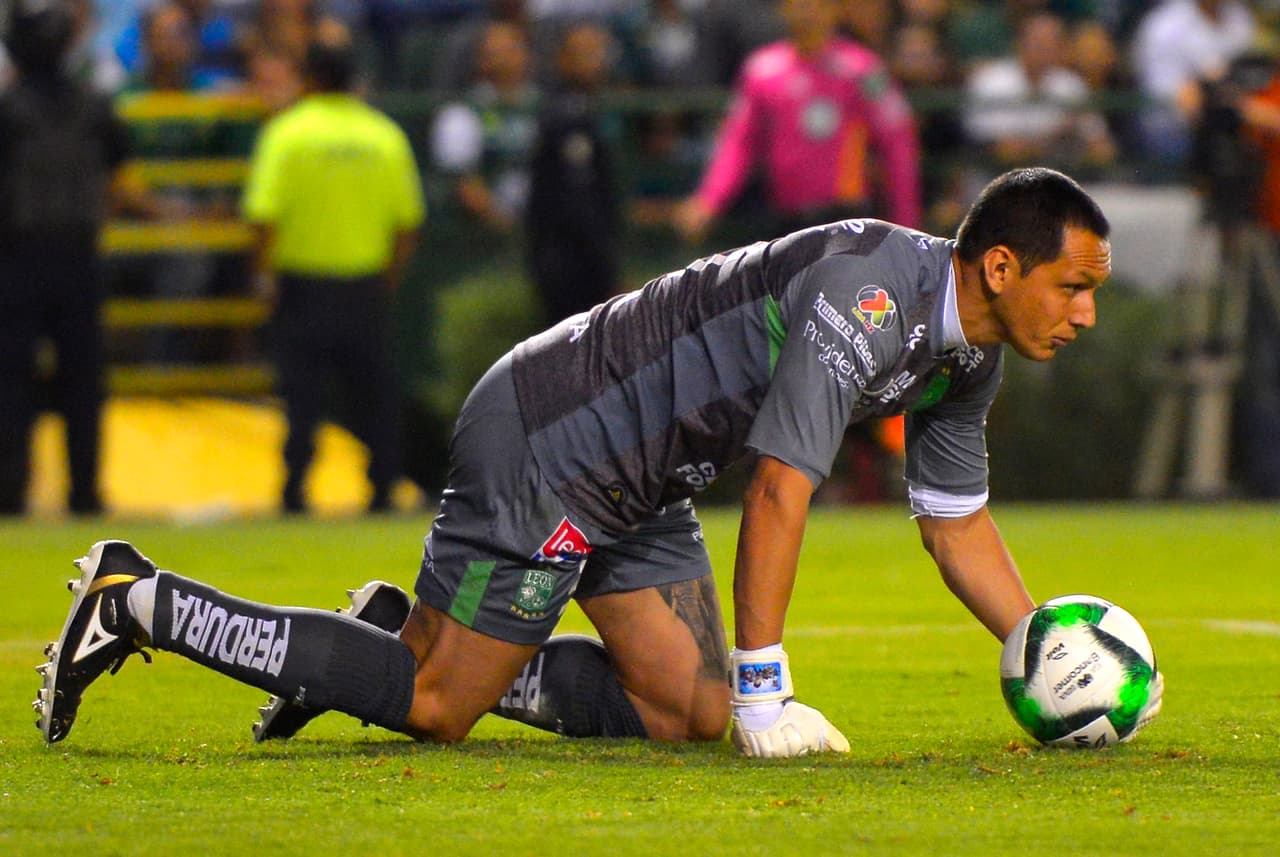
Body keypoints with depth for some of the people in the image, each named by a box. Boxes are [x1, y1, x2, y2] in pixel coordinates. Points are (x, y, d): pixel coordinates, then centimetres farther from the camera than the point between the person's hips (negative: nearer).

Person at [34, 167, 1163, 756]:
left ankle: (407, 641, 16)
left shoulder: (970, 351, 4)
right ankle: (140, 606, 4)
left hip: (637, 493, 10)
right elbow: (779, 491, -29)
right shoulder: (865, 292, -27)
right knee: (435, 710, -6)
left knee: (687, 712, 3)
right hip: (544, 450, -10)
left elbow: (958, 522, 15)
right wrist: (764, 693, -27)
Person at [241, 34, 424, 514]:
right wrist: (390, 279, 15)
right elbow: (408, 220, 6)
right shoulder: (385, 136, 4)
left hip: (304, 281, -2)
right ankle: (383, 487, 6)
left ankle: (295, 488, -6)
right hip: (366, 285, 3)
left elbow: (264, 215, -13)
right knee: (374, 392, 8)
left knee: (302, 389, 0)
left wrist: (265, 272, -3)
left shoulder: (288, 132, -7)